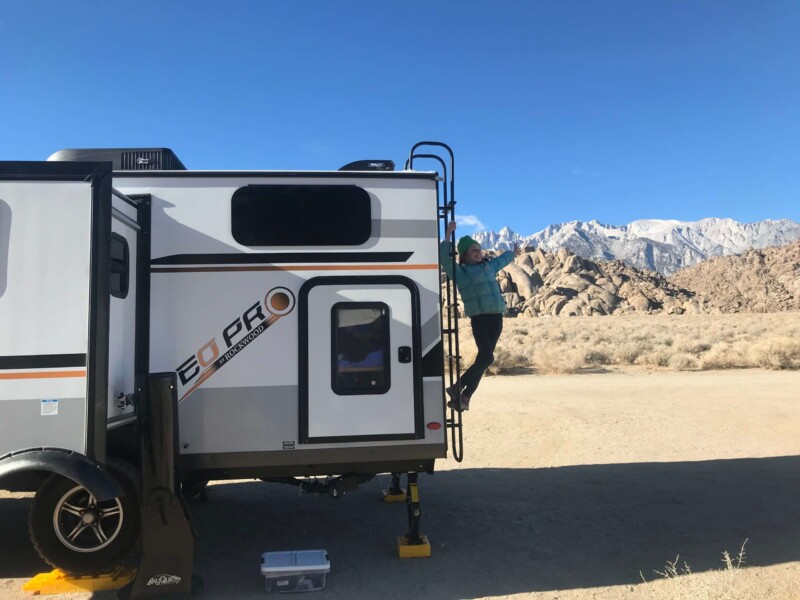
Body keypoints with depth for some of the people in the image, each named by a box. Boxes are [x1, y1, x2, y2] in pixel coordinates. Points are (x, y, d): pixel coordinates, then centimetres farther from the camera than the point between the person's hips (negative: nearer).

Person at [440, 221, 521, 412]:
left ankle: (465, 397, 9)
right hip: (479, 318, -7)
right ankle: (457, 388, -3)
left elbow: (501, 259, 40)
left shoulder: (488, 266, 20)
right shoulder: (460, 272, 1)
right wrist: (448, 234, -14)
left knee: (483, 358, 3)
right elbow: (445, 259, -14)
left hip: (496, 318, 7)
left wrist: (513, 253, 58)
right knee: (487, 357, -18)